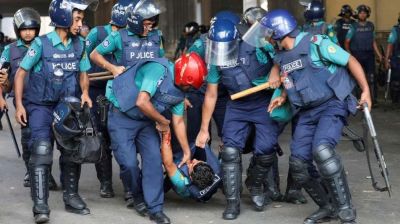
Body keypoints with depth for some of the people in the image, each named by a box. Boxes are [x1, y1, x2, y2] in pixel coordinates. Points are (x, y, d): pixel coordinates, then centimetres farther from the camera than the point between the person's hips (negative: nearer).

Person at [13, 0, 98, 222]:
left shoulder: (80, 44, -1)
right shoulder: (41, 43, -14)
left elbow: (83, 73, 10)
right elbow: (21, 73, -8)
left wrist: (85, 92, -10)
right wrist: (19, 104, -12)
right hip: (41, 105, -5)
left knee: (72, 150, 9)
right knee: (42, 151, -17)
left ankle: (71, 196, 24)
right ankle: (40, 205, -16)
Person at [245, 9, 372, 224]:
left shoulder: (316, 44, -13)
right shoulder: (281, 57, 9)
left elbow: (350, 61, -8)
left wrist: (366, 90, -10)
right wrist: (283, 97, 4)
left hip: (332, 105, -7)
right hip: (306, 113, 8)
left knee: (321, 149, -30)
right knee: (298, 163, -2)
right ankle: (327, 206, 18)